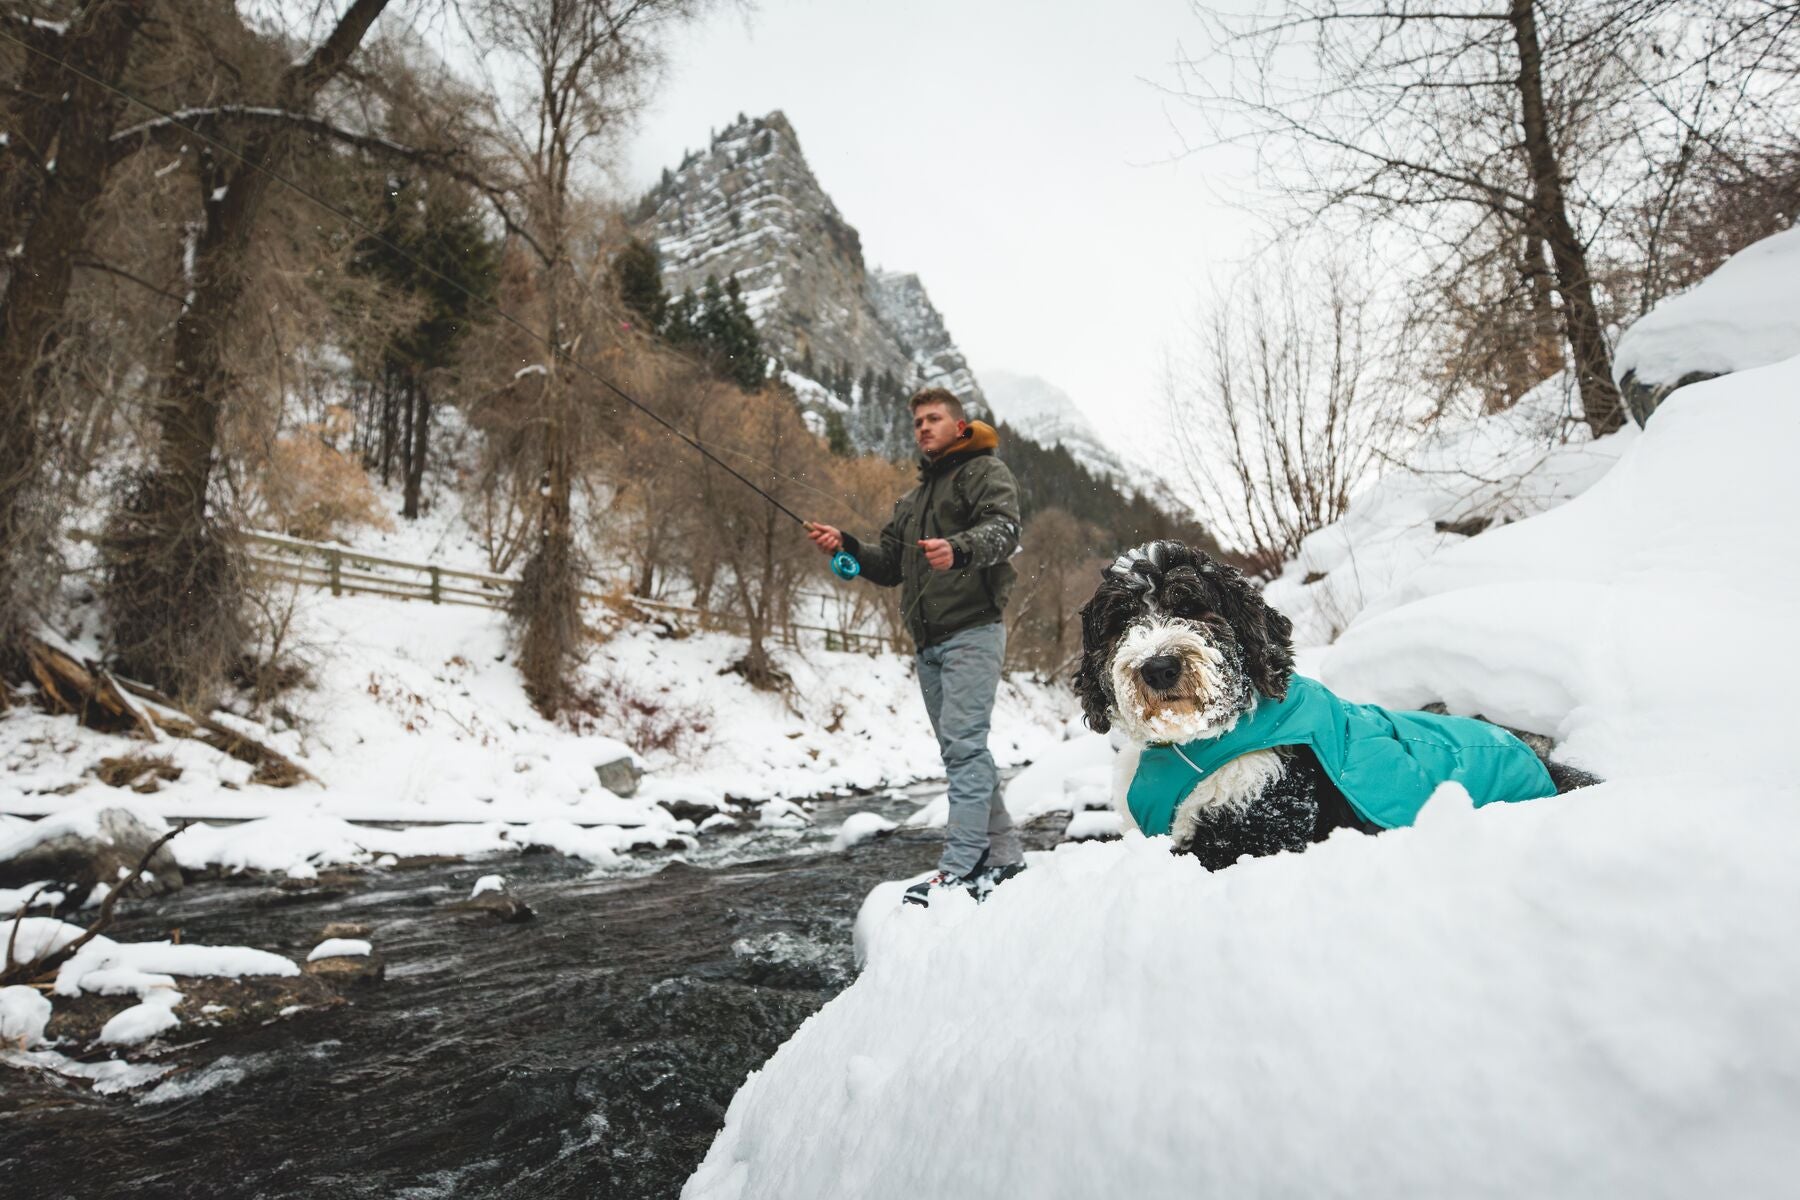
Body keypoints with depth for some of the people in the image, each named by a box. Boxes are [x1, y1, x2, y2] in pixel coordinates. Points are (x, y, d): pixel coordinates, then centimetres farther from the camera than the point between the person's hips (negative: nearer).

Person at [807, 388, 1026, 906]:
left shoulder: (985, 471, 3)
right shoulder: (912, 498, 28)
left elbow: (1004, 528, -17)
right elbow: (890, 566, 23)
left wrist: (959, 548, -37)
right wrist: (846, 546, 5)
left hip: (971, 631, -8)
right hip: (928, 641, 8)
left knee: (963, 742, -14)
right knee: (960, 748, 8)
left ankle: (960, 864, -13)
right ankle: (1002, 853, 15)